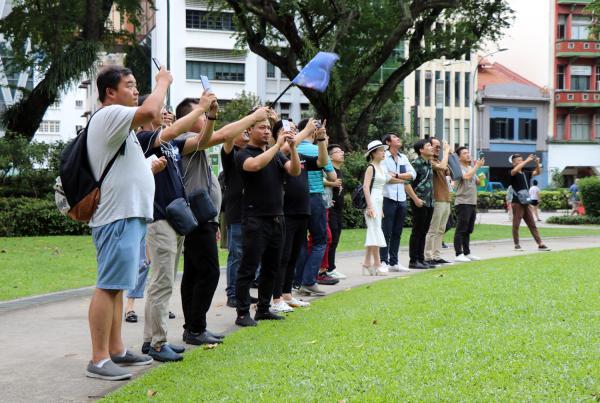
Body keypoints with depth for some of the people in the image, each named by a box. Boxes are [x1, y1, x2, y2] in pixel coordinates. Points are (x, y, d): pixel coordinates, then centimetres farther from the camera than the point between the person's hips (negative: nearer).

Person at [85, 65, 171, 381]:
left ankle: (116, 351, 20)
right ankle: (99, 360, -10)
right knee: (108, 287, -11)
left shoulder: (118, 122, 22)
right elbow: (150, 111, -26)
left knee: (116, 286, 13)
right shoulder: (108, 114, -11)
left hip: (129, 215, 11)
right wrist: (163, 82, -10)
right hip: (117, 216, -11)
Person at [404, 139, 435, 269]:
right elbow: (406, 182, -17)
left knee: (423, 232, 11)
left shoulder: (429, 164, 14)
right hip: (420, 202, -8)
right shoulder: (416, 163, -11)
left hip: (429, 202, 8)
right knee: (417, 232, -4)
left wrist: (431, 200, 16)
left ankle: (421, 259, 17)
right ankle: (413, 261, 1)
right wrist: (416, 199, -19)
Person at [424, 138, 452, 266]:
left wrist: (449, 154, 9)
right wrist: (446, 151, -13)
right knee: (432, 231, -6)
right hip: (437, 200, -9)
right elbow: (442, 166, -26)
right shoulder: (429, 161, -11)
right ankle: (428, 257, -3)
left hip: (445, 200, 9)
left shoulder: (438, 160, 19)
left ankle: (437, 256, 16)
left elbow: (449, 171, 17)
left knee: (441, 231, 11)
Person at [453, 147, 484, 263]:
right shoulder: (459, 168, -8)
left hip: (472, 202, 8)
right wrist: (477, 166, -17)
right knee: (461, 230, -7)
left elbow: (477, 182, 22)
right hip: (463, 202, -8)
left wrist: (481, 178, 2)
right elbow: (466, 176, -26)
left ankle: (467, 253, 19)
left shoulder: (471, 168, 17)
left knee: (468, 230, 12)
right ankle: (458, 254, -6)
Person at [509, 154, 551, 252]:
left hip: (526, 203, 6)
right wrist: (527, 161, -25)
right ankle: (517, 245, 8)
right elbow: (515, 170, -26)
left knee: (532, 225, 5)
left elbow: (537, 172, 12)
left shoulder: (525, 173, 13)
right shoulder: (513, 173, -3)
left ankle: (540, 244, 4)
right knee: (516, 225, 0)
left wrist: (537, 163, -7)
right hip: (517, 203, -6)